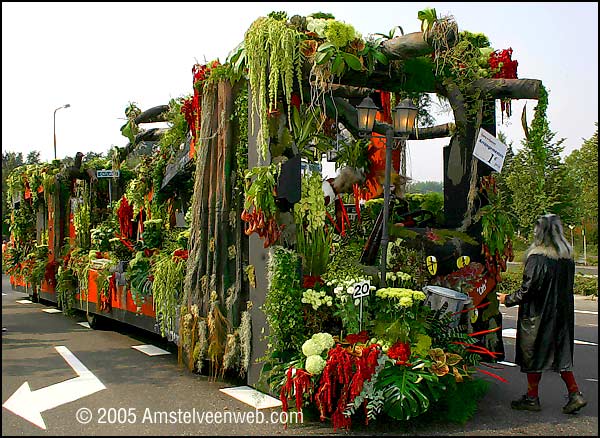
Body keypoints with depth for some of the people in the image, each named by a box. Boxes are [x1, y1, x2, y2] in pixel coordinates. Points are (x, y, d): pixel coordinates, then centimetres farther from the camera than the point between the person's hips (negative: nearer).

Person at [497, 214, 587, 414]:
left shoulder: (537, 259, -20)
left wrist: (507, 299, -4)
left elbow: (528, 290, -19)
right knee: (561, 353, 16)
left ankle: (532, 398, 16)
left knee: (532, 354, 6)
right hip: (562, 314, 7)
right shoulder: (567, 258, 3)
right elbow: (566, 287, 11)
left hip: (537, 315, -7)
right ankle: (575, 394, 11)